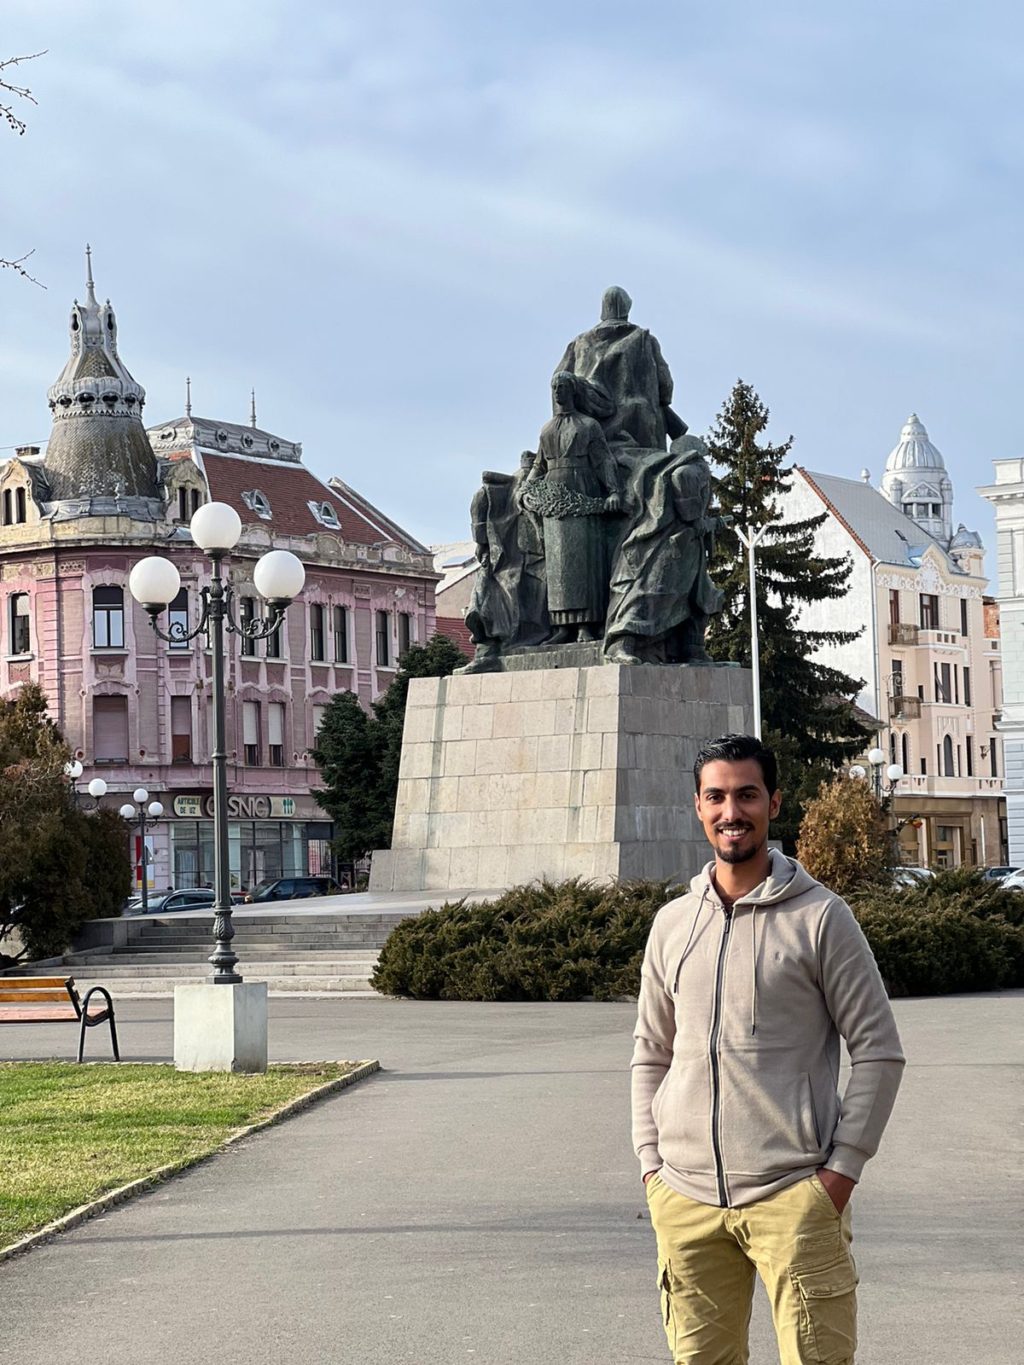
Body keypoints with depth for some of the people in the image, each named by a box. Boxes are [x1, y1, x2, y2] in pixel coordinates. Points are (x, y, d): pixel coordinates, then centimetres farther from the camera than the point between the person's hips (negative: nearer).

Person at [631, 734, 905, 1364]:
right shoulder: (672, 923, 11)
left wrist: (842, 1169, -7)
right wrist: (651, 1164, 9)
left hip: (792, 1194, -4)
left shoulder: (820, 917, -2)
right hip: (685, 1196, 4)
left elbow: (880, 1051, -1)